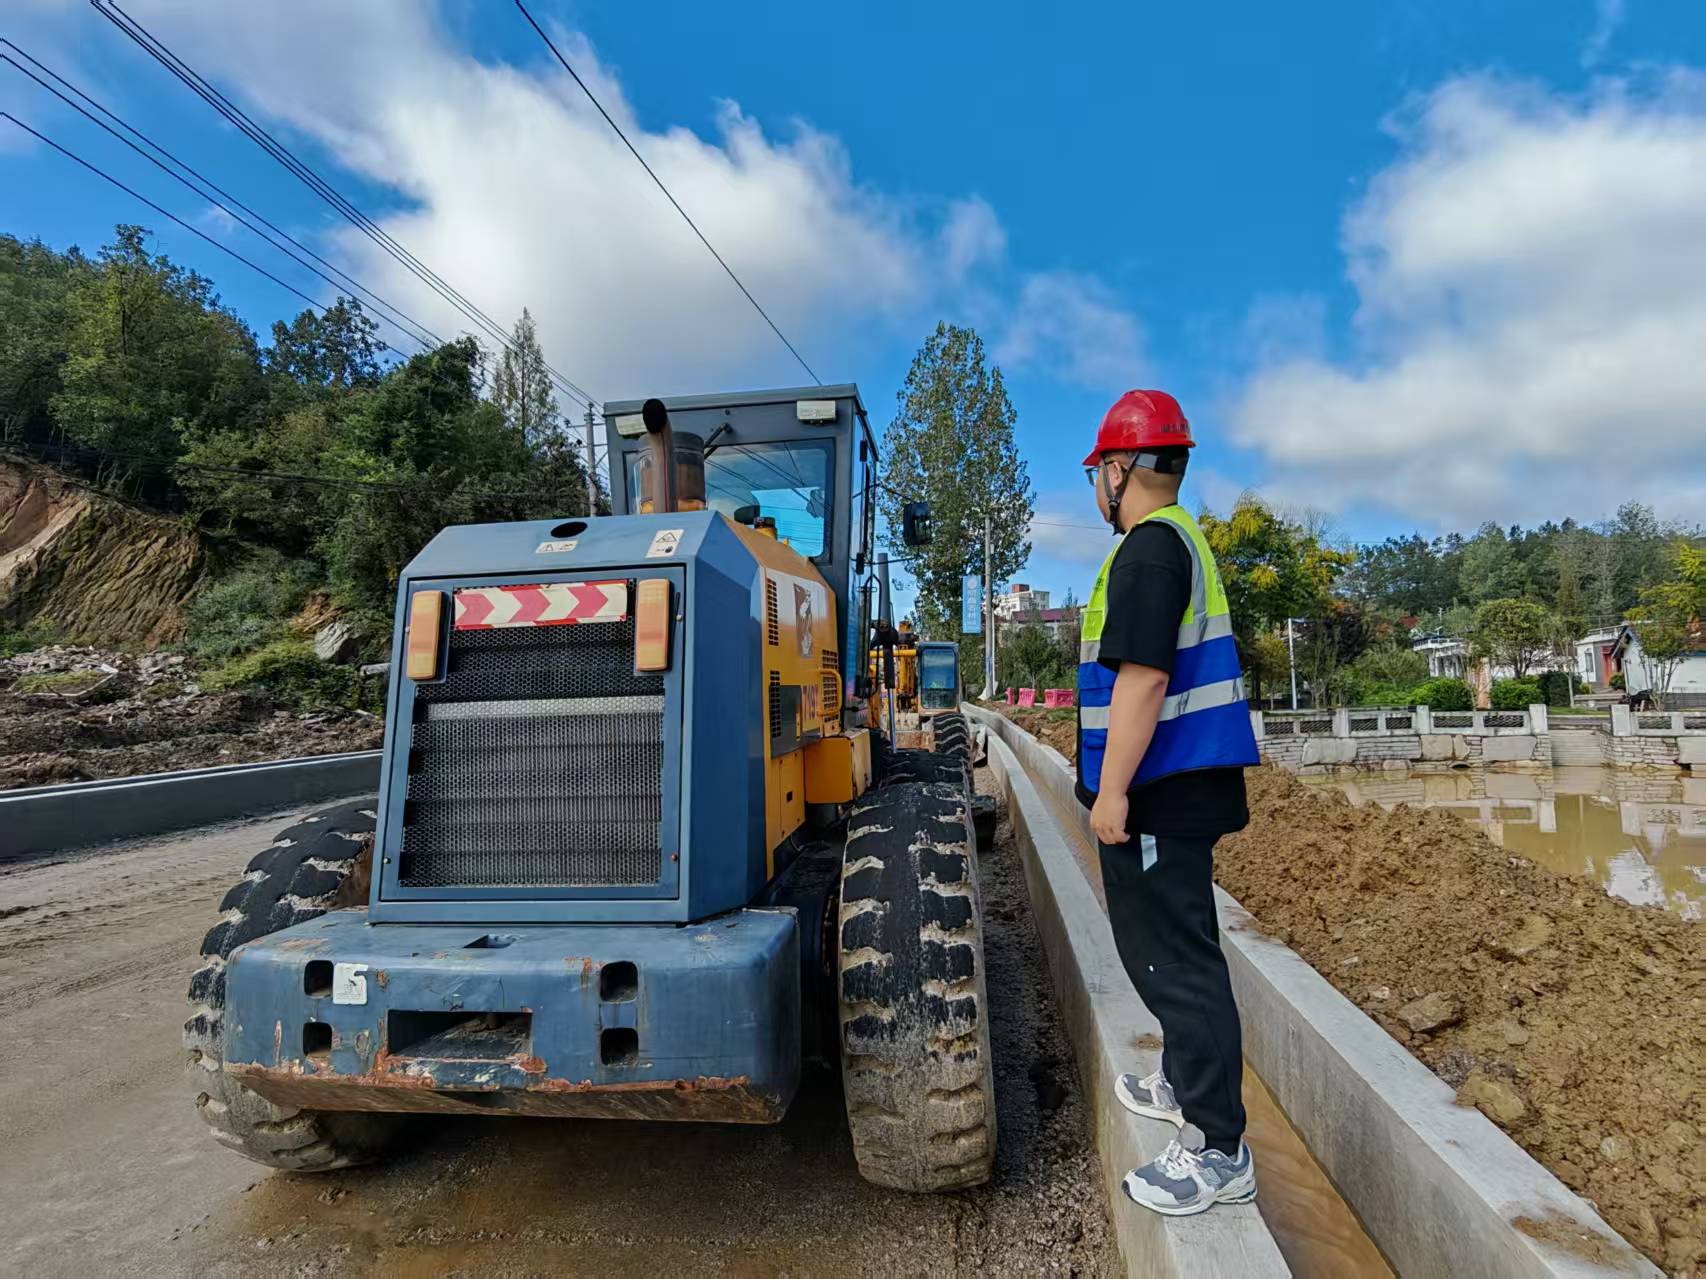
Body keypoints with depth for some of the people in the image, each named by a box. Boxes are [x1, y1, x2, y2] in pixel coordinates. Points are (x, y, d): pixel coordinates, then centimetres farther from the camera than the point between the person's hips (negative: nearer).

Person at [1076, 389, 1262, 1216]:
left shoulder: (1149, 547, -16)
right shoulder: (1184, 540, 17)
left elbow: (1142, 677, -25)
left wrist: (1112, 791, -22)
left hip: (1158, 793, -11)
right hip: (1186, 786, 11)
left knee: (1173, 959, -3)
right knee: (1171, 948, 22)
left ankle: (1220, 1152, 8)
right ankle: (1186, 1085, 39)